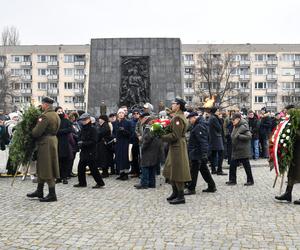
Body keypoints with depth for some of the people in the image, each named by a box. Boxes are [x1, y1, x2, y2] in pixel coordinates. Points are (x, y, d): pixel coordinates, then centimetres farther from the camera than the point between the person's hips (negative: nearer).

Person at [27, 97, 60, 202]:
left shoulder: (45, 116, -18)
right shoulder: (56, 115, 12)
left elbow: (36, 132, -20)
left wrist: (30, 131, -1)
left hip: (46, 143, -10)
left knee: (47, 169, -2)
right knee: (41, 167, 18)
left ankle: (52, 195, 4)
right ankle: (39, 191, 28)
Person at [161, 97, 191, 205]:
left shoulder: (177, 117, -18)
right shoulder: (178, 116, 14)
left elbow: (175, 136, -21)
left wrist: (162, 137, -13)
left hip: (177, 148, -10)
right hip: (174, 147, 10)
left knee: (177, 173, -3)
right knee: (170, 171, 17)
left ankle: (181, 197, 6)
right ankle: (175, 193, 29)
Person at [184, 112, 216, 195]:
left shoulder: (199, 126, -19)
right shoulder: (197, 125, 15)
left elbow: (203, 142, -25)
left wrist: (203, 154, -27)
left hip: (196, 153, -11)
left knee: (193, 171, -3)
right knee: (204, 169, 16)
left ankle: (191, 189, 6)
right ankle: (212, 186, 22)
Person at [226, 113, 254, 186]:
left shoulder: (243, 127, -16)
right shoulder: (235, 127, 11)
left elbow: (249, 136, -24)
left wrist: (239, 136, -24)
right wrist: (233, 136, 5)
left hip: (243, 151, -9)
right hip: (236, 150, 9)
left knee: (246, 166, 3)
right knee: (232, 165, 9)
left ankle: (250, 181, 15)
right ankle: (232, 180, 19)